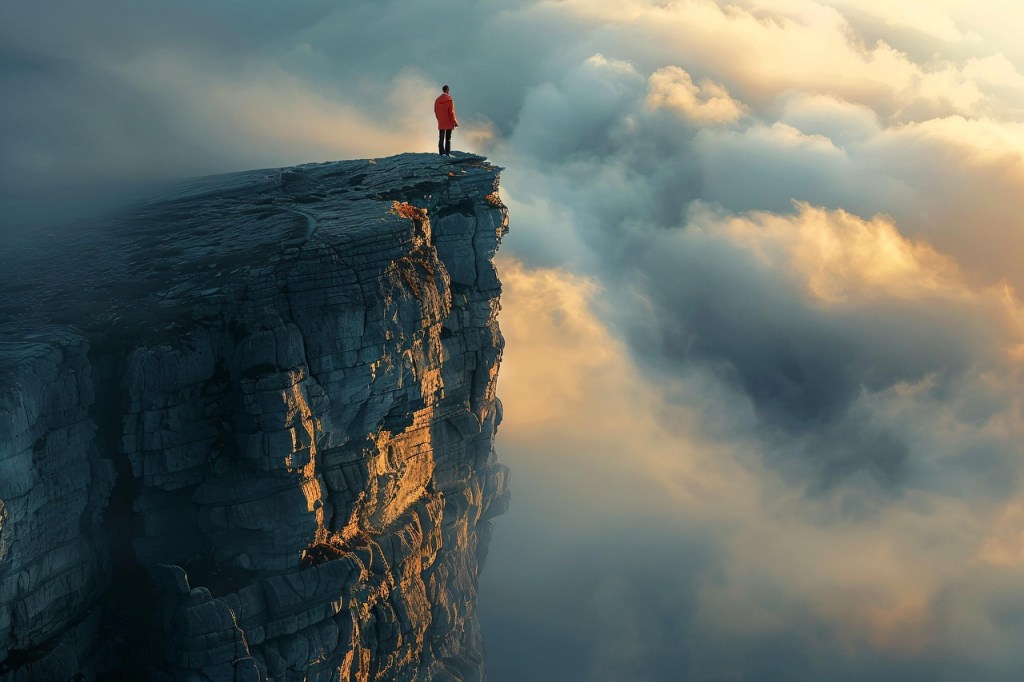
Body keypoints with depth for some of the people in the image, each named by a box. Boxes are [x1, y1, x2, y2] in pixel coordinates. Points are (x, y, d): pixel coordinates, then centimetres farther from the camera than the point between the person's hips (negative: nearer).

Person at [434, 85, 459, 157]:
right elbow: (451, 112, -12)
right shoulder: (449, 100, -12)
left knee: (441, 139, 7)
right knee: (448, 139, 0)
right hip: (449, 123, -5)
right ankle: (447, 153, -2)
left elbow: (436, 112, 10)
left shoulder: (437, 100, 6)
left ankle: (442, 153, 4)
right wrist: (454, 122, -4)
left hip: (441, 124, 5)